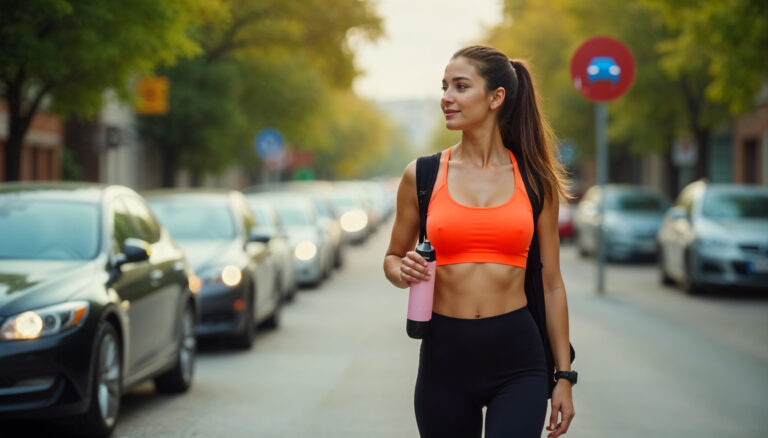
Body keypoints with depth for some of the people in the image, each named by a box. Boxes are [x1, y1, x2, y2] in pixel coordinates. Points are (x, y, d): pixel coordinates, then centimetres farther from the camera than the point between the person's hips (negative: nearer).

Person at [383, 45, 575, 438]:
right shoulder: (422, 176, 3)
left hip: (517, 361, -1)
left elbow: (551, 283, 8)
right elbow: (393, 257, 16)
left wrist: (564, 375, 6)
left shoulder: (535, 180, 4)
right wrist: (402, 272, -9)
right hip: (445, 359, 1)